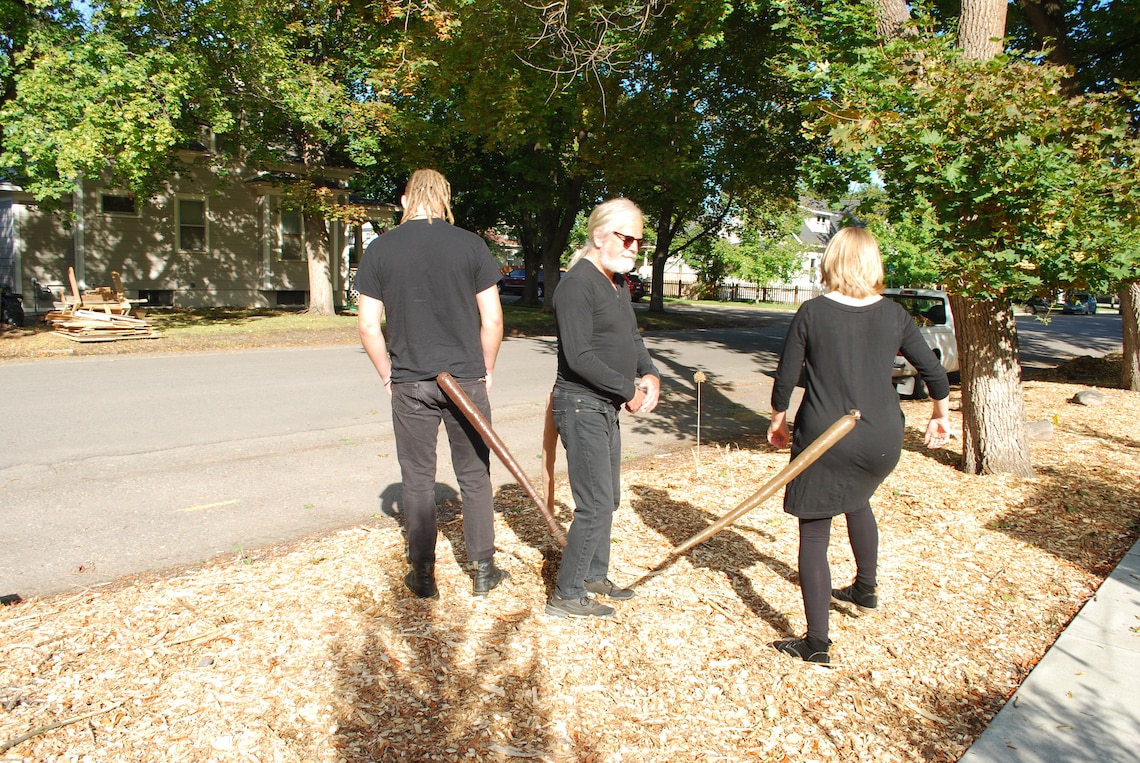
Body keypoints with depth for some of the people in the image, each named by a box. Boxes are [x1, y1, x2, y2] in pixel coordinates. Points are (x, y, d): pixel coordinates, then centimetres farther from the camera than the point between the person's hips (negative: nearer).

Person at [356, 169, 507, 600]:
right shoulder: (470, 245, -2)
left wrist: (389, 376, 10)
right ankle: (483, 570, 21)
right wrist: (485, 371, 9)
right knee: (474, 476, 12)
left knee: (417, 481, 10)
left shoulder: (380, 250, 0)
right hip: (465, 379, 0)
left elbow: (369, 327, -2)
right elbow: (492, 318, -3)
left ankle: (423, 576, 19)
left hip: (410, 383, 0)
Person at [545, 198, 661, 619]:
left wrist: (650, 374, -2)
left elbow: (632, 337, 17)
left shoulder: (618, 283, 14)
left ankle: (594, 575, 36)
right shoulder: (578, 284, -17)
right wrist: (629, 390, -18)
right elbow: (580, 355, -24)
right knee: (596, 505, -7)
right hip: (582, 406, -10)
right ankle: (566, 595, 7)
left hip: (607, 408, 10)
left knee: (608, 498, 19)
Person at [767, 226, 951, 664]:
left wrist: (777, 421, 13)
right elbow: (934, 371, 10)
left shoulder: (812, 313, -5)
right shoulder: (893, 315, 3)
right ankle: (865, 590, 47)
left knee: (814, 533, 5)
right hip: (882, 442, 4)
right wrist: (941, 416, 27)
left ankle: (816, 643, 5)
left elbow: (786, 377, -3)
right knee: (856, 498, 33)